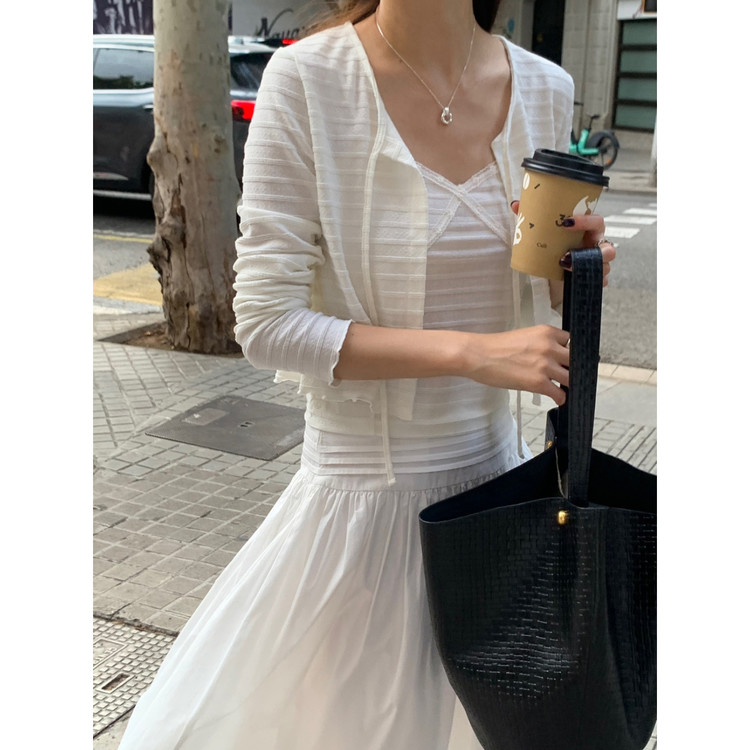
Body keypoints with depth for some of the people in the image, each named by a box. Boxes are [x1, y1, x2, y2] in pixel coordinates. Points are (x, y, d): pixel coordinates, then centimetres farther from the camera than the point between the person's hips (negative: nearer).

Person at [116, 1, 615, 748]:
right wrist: (471, 352, -23)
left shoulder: (545, 89, -1)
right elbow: (266, 324, -18)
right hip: (367, 485, -4)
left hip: (492, 464, 5)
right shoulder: (307, 80, -16)